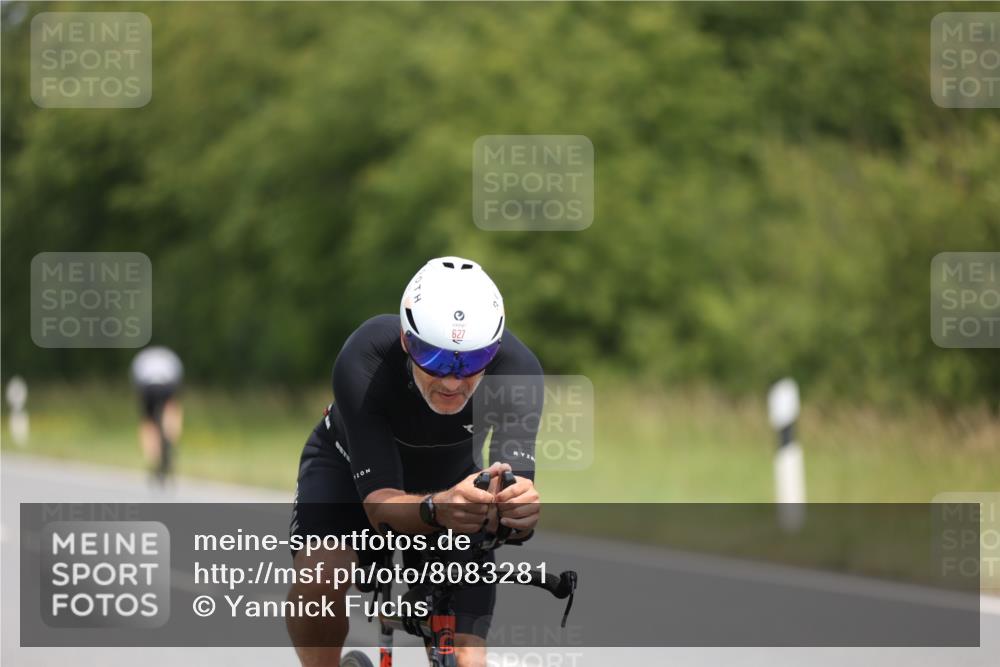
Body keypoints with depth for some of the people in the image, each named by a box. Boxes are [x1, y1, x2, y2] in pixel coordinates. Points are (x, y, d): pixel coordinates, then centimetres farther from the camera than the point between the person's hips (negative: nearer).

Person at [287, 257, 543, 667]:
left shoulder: (517, 368, -34)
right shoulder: (364, 363, -38)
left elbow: (518, 477, -41)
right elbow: (379, 504, -41)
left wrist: (520, 505, -66)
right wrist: (437, 510, -63)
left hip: (451, 481, 2)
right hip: (351, 466, -2)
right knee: (318, 578, -34)